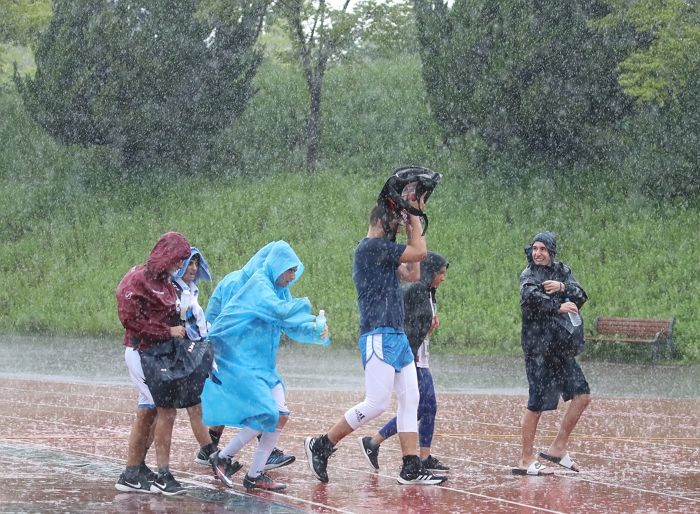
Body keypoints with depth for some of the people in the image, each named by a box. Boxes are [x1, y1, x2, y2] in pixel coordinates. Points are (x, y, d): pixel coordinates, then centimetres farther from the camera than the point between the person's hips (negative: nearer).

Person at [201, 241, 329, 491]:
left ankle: (255, 475, 9)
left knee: (281, 415, 2)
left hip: (262, 363, 9)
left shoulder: (280, 289, 11)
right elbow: (280, 311, -31)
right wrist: (305, 305, -14)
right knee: (266, 414, -15)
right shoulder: (258, 284, -16)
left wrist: (316, 333, -8)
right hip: (238, 360, -9)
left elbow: (293, 327, 10)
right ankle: (223, 457, 2)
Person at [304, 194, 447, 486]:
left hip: (397, 337, 10)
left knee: (410, 400, 4)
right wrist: (414, 215, 1)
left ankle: (411, 469, 3)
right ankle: (321, 446, -1)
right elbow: (419, 252, -11)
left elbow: (412, 274, 24)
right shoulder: (371, 246, -10)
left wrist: (412, 221, 22)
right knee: (377, 403, -12)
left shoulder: (383, 251, 20)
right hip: (379, 337, -10)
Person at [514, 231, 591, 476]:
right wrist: (558, 306, -21)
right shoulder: (529, 275, -6)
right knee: (537, 403, -5)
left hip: (561, 345, 7)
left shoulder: (562, 271, 12)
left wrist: (562, 287, -16)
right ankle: (526, 460, 1)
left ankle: (558, 448, 14)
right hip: (538, 346, -7)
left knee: (582, 395, 6)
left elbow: (581, 297, 1)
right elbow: (530, 296, -28)